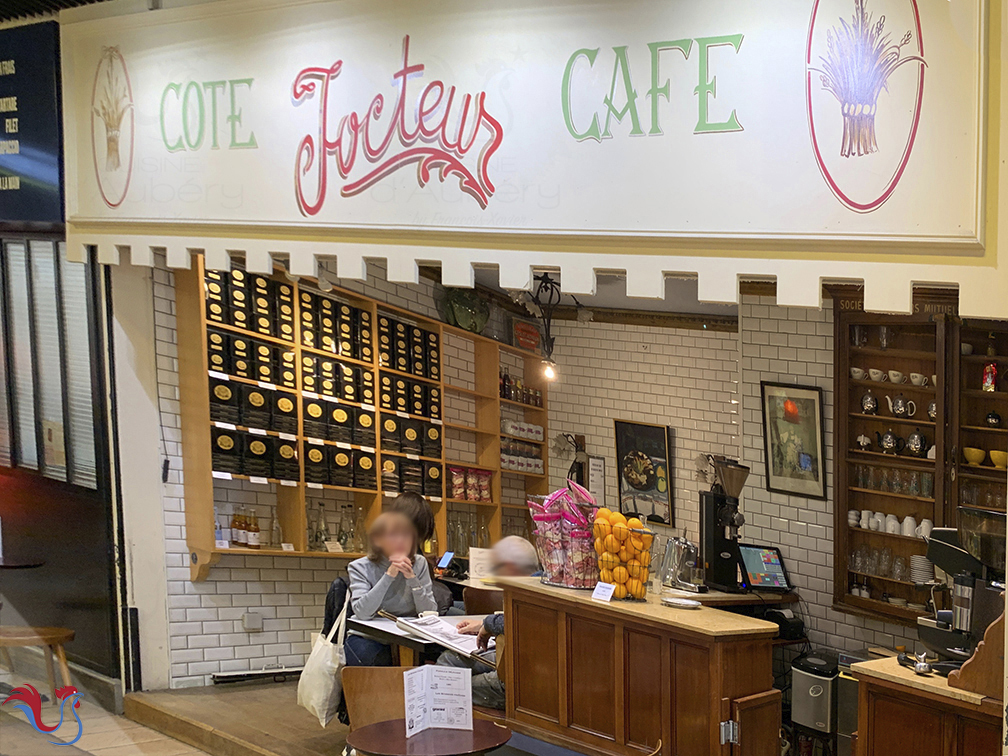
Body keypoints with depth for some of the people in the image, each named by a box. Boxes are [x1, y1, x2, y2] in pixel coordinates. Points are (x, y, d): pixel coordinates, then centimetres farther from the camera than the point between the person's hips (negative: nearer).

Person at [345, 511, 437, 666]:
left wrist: (412, 578, -18)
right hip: (368, 639, -3)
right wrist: (389, 576, -25)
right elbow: (362, 613, -21)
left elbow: (430, 613, -5)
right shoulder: (360, 568, -4)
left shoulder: (419, 564, 4)